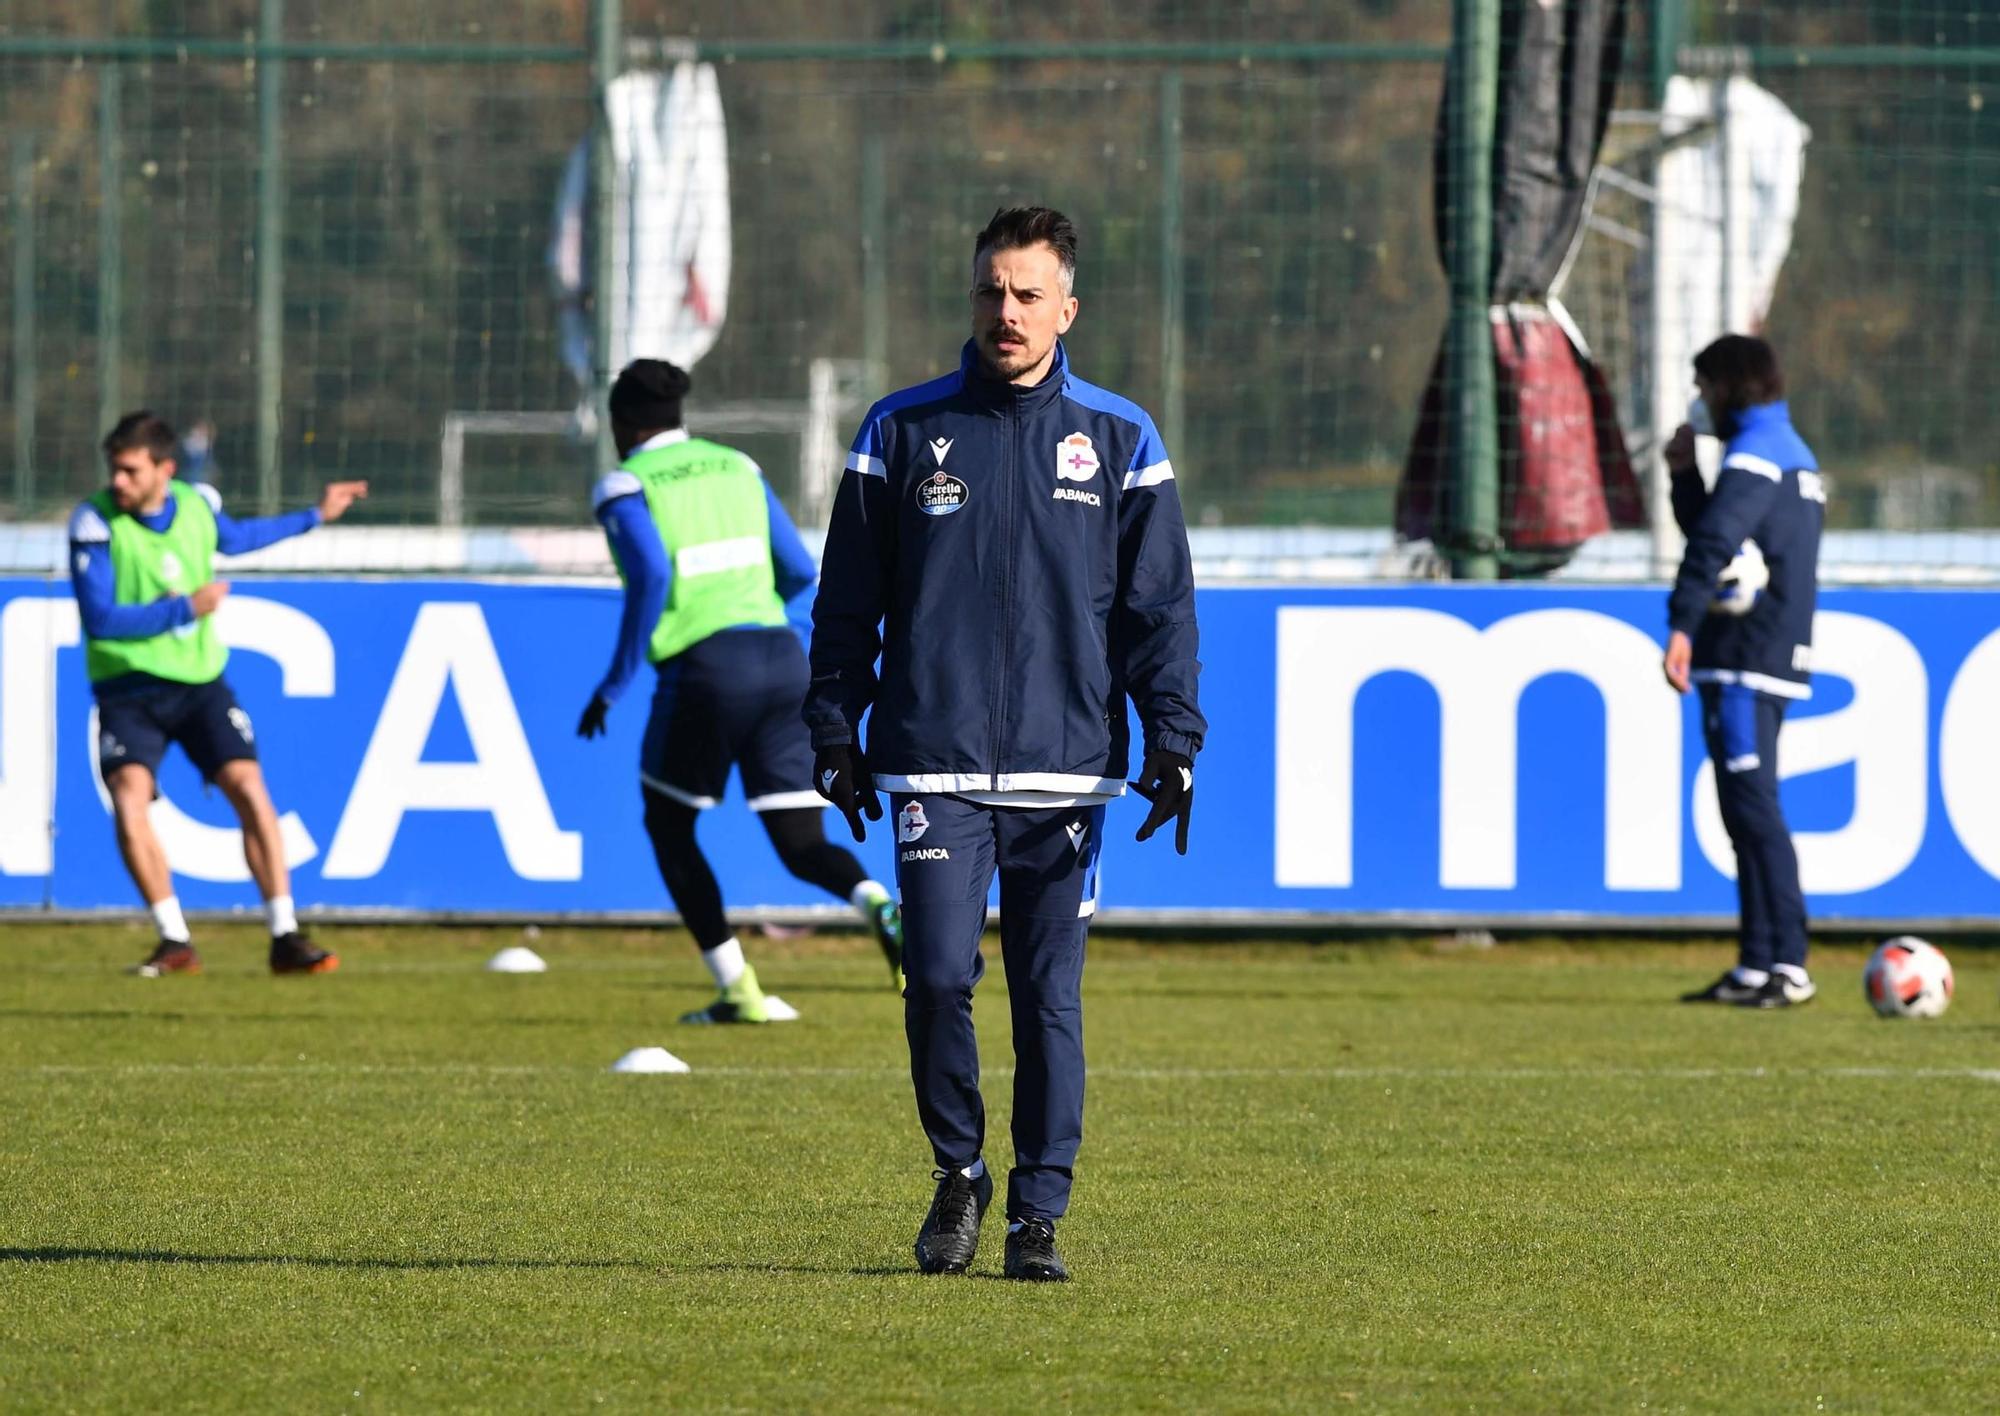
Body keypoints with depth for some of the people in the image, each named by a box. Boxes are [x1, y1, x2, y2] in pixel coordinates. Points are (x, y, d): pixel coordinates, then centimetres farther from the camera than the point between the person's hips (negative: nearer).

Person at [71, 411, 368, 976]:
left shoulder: (198, 504, 0)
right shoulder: (95, 523, -15)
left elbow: (234, 538, 25)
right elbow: (100, 619, -21)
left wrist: (315, 516, 31)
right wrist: (185, 608, -23)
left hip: (200, 681, 3)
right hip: (130, 690, -3)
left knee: (250, 790, -9)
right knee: (129, 803, -21)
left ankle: (285, 938, -3)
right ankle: (175, 941, -10)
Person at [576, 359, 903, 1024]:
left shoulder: (625, 486, 0)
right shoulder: (736, 468, 17)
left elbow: (651, 576, -17)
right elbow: (800, 574, 14)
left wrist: (615, 682, -11)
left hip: (704, 670, -4)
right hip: (782, 657, 4)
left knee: (667, 826, 19)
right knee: (803, 846, 6)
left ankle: (738, 989, 15)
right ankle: (878, 903, -27)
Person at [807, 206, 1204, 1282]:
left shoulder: (1119, 439, 8)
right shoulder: (903, 431, 8)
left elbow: (1160, 603, 8)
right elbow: (847, 599, 11)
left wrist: (1172, 740, -1)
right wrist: (835, 734, 5)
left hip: (1067, 768, 0)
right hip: (934, 767, 0)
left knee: (1050, 999, 1)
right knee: (939, 976, -11)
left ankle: (1038, 1212, 9)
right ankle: (957, 1174, 10)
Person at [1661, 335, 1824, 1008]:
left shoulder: (1755, 453, -10)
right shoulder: (1794, 453, 22)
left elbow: (1714, 542, -25)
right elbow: (1710, 531, 30)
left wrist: (1681, 626, -34)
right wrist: (1685, 474, 16)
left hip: (1744, 659, -10)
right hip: (1771, 656, 10)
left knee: (1753, 806, -12)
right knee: (1746, 810, 11)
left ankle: (1789, 965, -17)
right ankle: (1755, 968, 10)